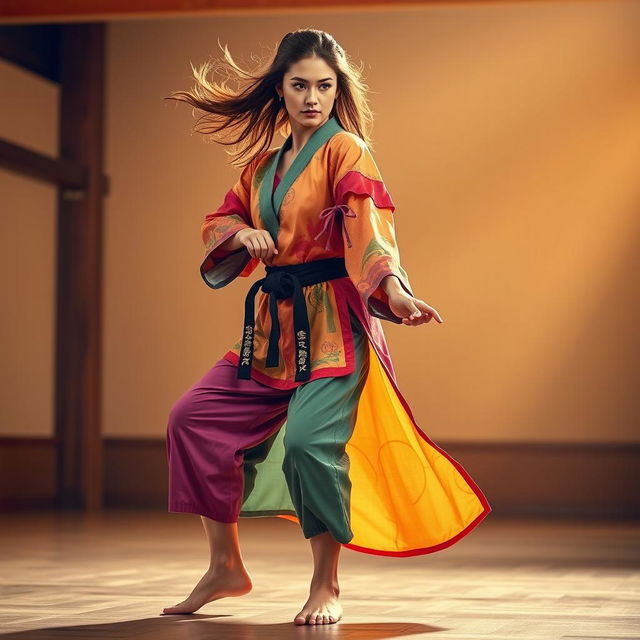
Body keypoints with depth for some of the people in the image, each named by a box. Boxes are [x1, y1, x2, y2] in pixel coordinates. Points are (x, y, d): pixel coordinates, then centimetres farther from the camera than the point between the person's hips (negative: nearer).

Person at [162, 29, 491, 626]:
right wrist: (243, 236, 0)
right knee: (194, 419, 2)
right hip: (273, 321, 8)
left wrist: (394, 290, -38)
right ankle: (225, 567, 14)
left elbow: (368, 225, -20)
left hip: (331, 322, -7)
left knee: (309, 441, -24)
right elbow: (219, 221, 24)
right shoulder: (263, 164, 16)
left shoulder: (346, 151, -6)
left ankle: (326, 586, -5)